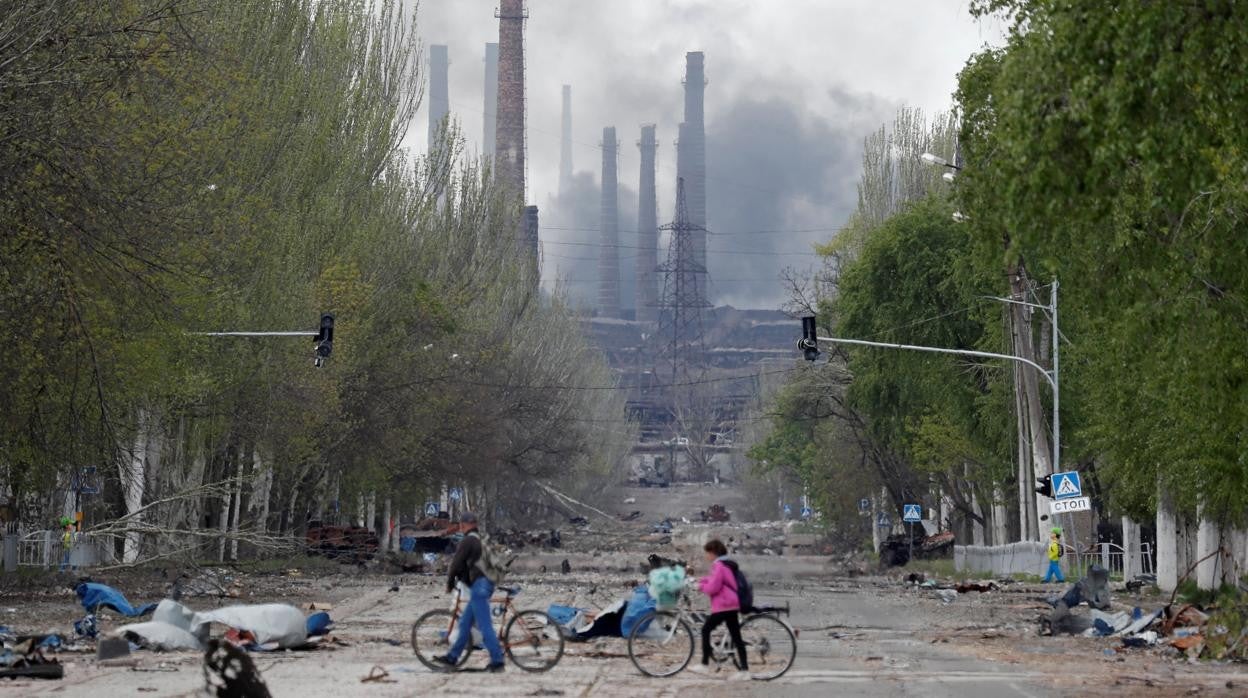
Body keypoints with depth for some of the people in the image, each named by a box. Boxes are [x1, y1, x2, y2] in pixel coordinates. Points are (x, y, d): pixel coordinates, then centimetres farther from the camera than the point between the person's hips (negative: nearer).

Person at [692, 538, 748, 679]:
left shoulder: (718, 566, -13)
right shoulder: (727, 564, 17)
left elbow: (713, 587, -18)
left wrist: (701, 586, 0)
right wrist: (701, 581, 14)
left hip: (723, 606, -9)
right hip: (733, 605, 9)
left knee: (706, 630, 2)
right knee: (736, 636, 6)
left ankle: (705, 664, 2)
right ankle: (744, 670, 3)